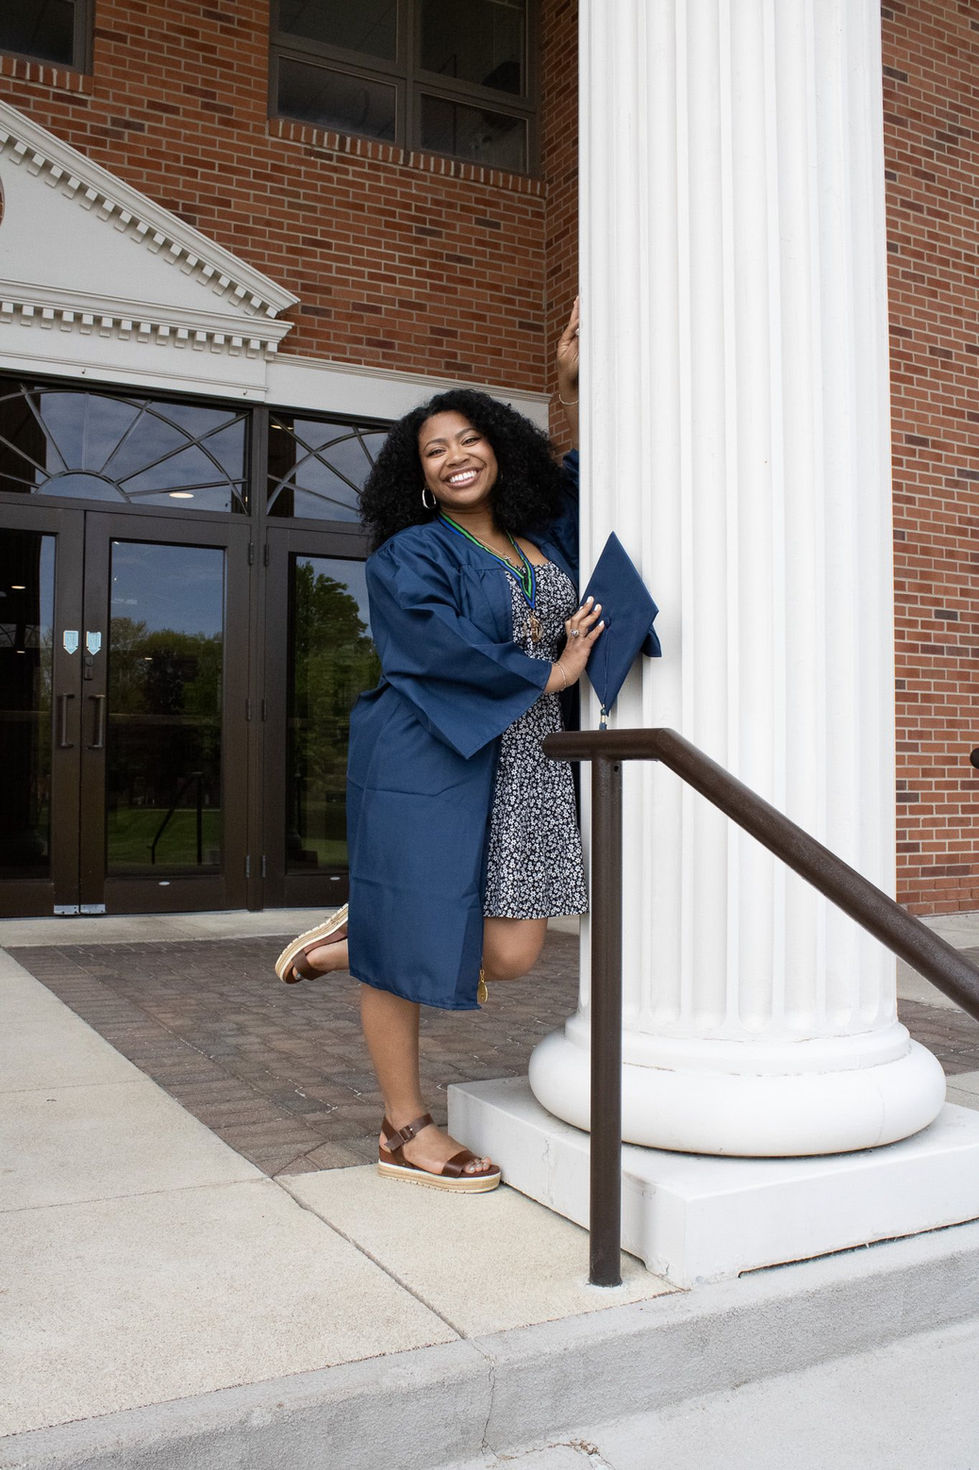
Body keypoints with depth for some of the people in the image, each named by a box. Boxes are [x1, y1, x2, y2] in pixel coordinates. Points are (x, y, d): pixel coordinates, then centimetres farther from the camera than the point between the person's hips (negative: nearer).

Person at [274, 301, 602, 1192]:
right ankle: (405, 1131, 19)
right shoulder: (409, 555, -1)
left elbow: (585, 487, 33)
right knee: (414, 941, 0)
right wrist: (546, 674, -9)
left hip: (525, 769, 6)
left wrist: (574, 393, 24)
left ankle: (350, 941, 24)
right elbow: (440, 644, -15)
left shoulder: (542, 541, 17)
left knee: (510, 957, 0)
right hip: (429, 767, -6)